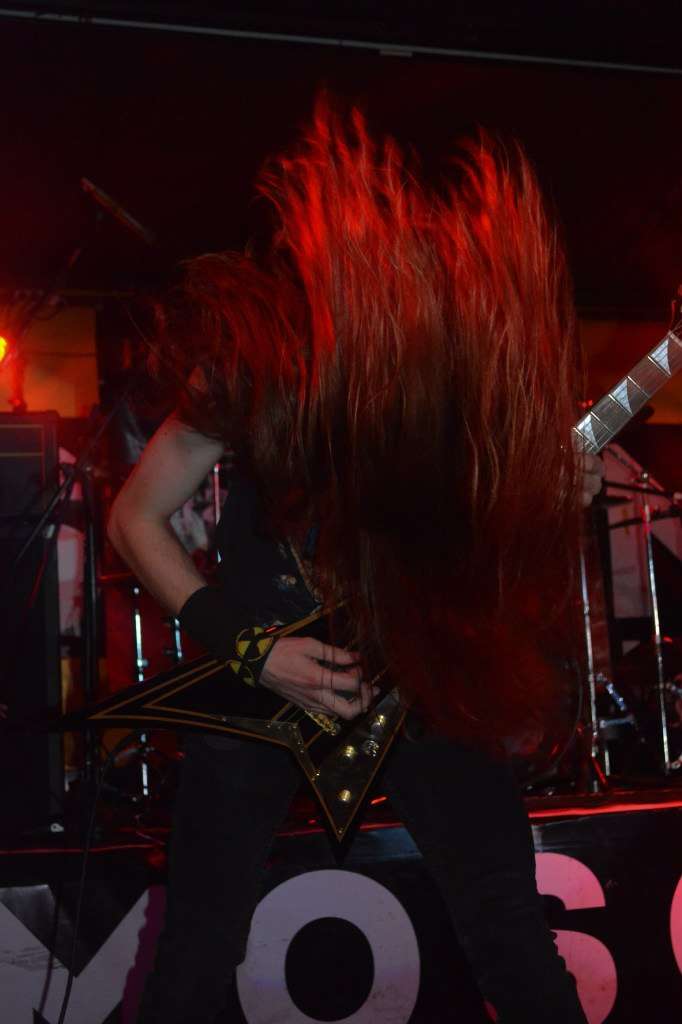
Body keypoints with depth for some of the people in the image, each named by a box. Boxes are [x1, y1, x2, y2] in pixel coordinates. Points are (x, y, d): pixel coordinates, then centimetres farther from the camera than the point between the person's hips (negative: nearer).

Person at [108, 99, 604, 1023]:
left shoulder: (481, 362, -10)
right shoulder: (258, 360, -19)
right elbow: (134, 518, -8)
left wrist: (557, 492, -15)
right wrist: (248, 648, -16)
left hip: (425, 662, 2)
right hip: (261, 678, -2)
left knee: (516, 947, 4)